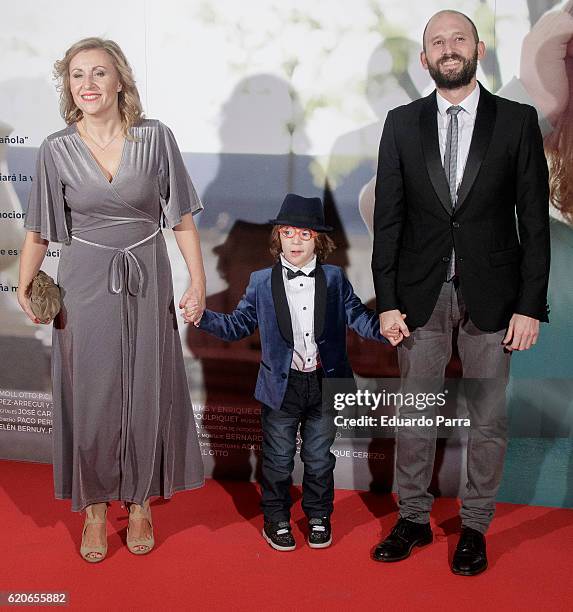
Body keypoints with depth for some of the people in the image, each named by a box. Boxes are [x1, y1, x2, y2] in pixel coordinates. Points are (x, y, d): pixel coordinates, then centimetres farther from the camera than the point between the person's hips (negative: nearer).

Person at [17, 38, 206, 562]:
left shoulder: (155, 138, -5)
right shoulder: (58, 149, -3)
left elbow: (182, 218, -1)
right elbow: (39, 229, 3)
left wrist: (198, 282, -5)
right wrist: (25, 286, -7)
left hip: (147, 283, 0)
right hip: (85, 285, 0)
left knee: (146, 394, 8)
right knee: (90, 397, 6)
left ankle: (139, 502, 28)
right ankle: (95, 507, 25)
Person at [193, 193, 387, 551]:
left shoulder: (334, 279, 1)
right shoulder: (262, 283, 0)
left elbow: (359, 318, 0)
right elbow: (238, 325, 1)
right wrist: (203, 317, -14)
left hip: (325, 384, 1)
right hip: (282, 386, -1)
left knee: (320, 457, 15)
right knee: (278, 459, 11)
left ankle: (319, 517, 34)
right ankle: (276, 519, 29)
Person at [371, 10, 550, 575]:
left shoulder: (517, 121, 0)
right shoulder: (402, 124, 4)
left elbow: (534, 220, -2)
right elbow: (388, 218, 3)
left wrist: (531, 305, -7)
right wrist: (387, 302, -3)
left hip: (490, 295, -1)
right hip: (420, 294, 1)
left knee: (488, 418, 9)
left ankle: (475, 525, 26)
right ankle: (413, 518, 27)